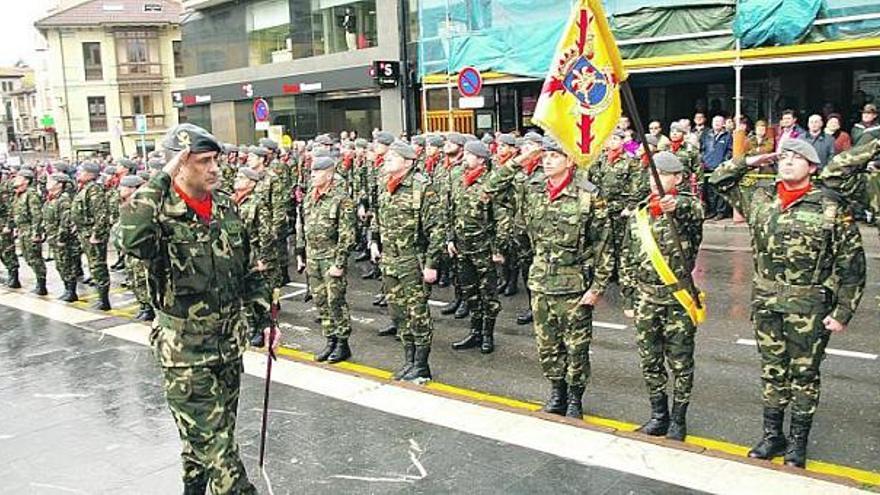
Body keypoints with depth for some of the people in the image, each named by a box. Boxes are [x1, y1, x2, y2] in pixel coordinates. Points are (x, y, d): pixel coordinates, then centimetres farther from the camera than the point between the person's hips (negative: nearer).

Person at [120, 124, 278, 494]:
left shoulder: (226, 207, 3)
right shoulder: (160, 215, -16)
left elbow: (246, 270, 13)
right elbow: (132, 239, -42)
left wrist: (264, 318, 10)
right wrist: (162, 179, -34)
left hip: (230, 340, 7)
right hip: (185, 349, -6)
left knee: (219, 431, 20)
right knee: (211, 439, -2)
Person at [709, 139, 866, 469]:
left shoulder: (831, 207, -8)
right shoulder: (760, 199, 3)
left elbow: (851, 264, -5)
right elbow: (720, 180, 17)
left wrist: (843, 312, -7)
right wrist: (750, 162, 5)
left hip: (809, 305, -3)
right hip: (766, 301, 4)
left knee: (804, 373, 9)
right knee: (772, 370, 14)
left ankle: (798, 441, 24)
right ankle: (772, 435, 28)